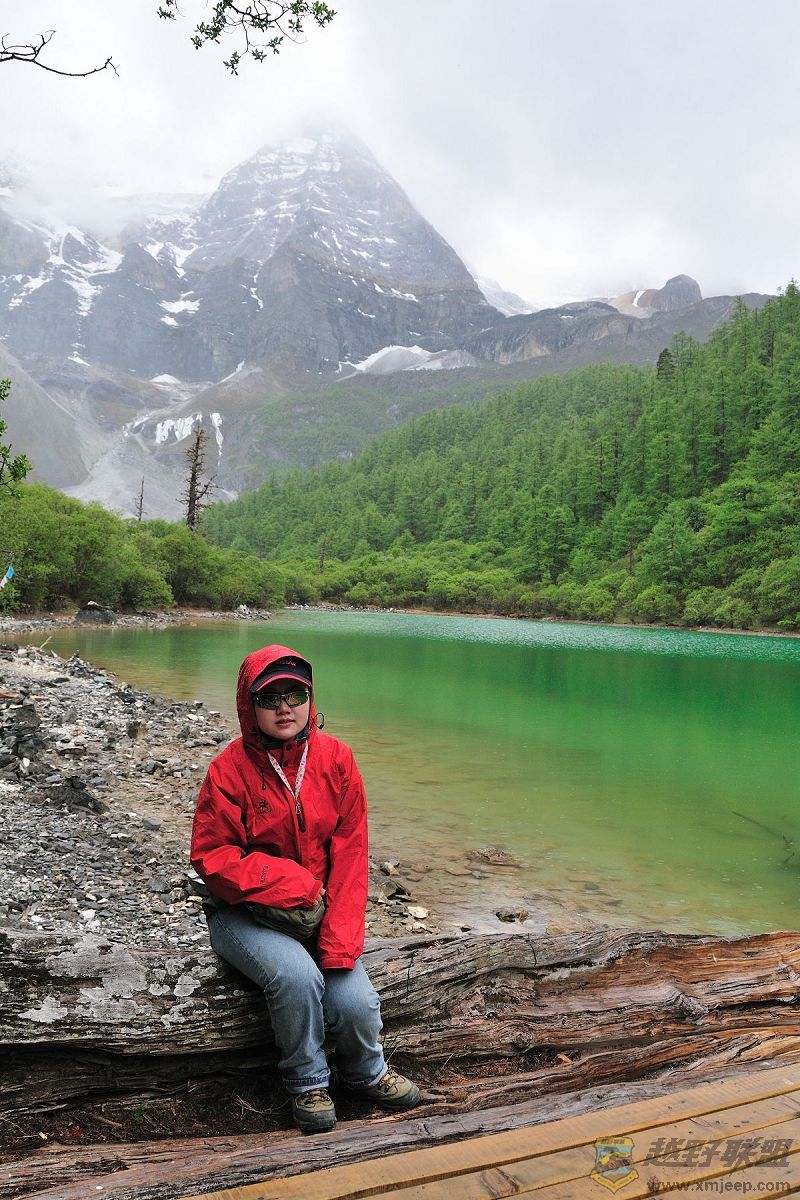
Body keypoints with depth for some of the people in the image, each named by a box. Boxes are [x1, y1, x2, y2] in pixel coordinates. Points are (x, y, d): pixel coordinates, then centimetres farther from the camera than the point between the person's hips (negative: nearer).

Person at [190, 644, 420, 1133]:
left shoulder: (336, 759, -5)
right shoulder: (230, 769, -13)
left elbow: (350, 854, -5)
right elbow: (212, 857, -12)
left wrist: (339, 938, -14)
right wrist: (289, 885, -22)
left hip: (319, 911, 3)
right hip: (246, 914, -2)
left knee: (355, 1001, -16)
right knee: (297, 975, -29)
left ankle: (367, 1073, 22)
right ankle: (308, 1083, 2)